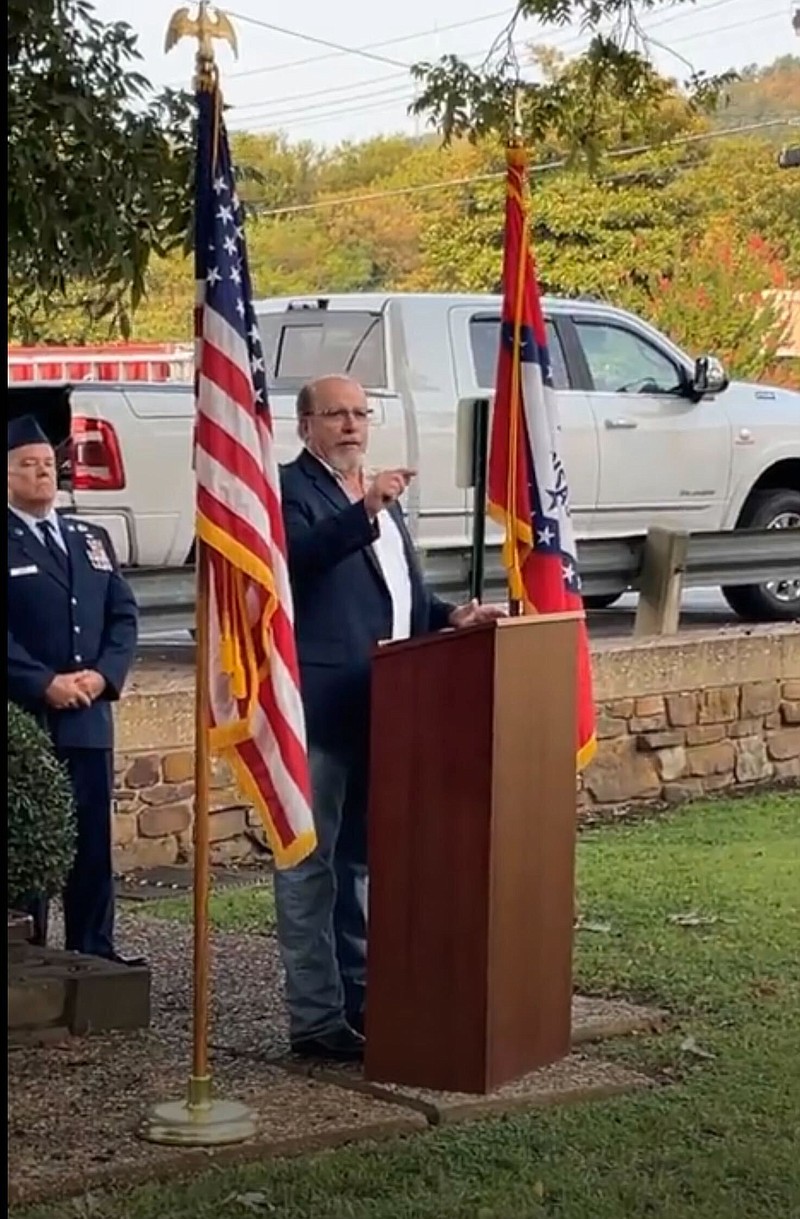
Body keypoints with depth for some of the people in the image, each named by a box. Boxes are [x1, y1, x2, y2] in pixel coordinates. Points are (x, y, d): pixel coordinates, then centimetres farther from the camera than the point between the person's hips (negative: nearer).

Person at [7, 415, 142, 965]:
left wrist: (104, 675, -5)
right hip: (22, 717, -5)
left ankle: (94, 951, 14)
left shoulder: (91, 538, 16)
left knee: (94, 838, 7)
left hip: (90, 713, 5)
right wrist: (44, 684, -17)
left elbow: (123, 615, 11)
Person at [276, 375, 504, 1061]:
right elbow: (299, 554, -26)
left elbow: (406, 597, 26)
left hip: (380, 711, 9)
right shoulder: (288, 489, -6)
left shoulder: (381, 499, 21)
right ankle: (317, 1019, 0)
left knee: (364, 861, 16)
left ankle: (360, 1001, 27)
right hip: (320, 712, -9)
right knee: (310, 865, -3)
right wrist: (364, 510, -36)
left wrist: (452, 616, 8)